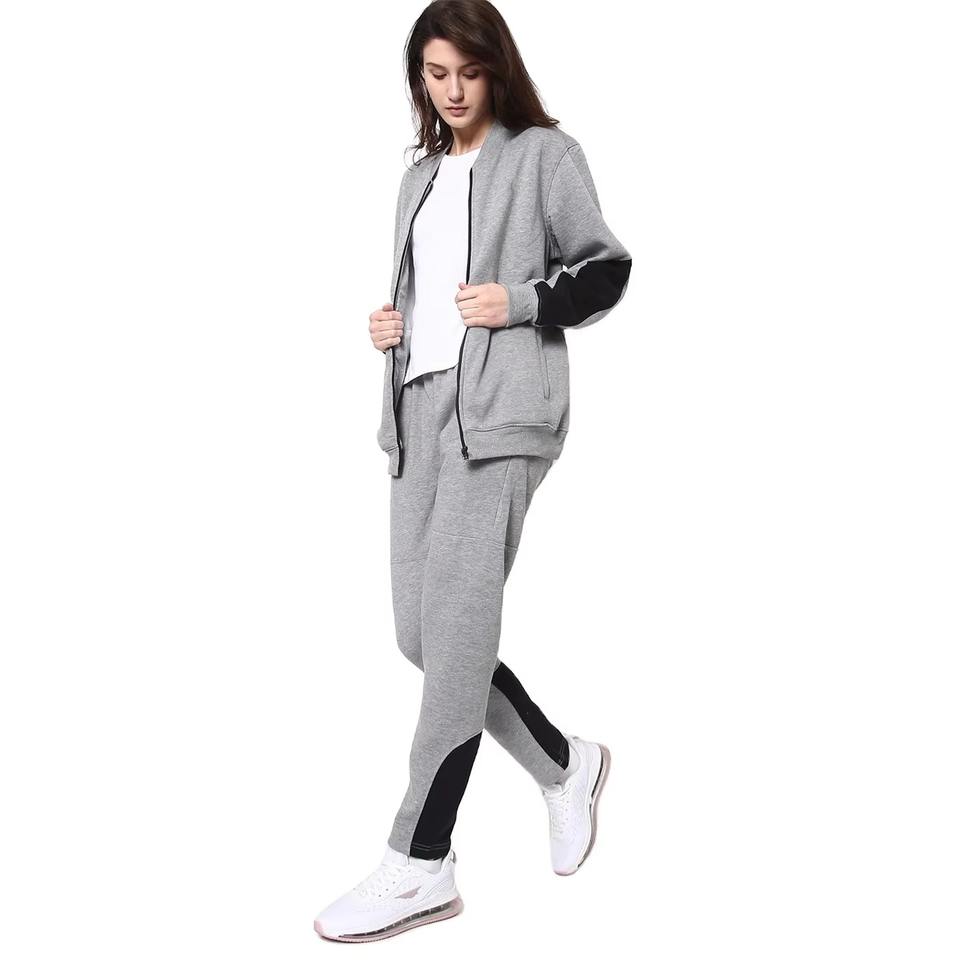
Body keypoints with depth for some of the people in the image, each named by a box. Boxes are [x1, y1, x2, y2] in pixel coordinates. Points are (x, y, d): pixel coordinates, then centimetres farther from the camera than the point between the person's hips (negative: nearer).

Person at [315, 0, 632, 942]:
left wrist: (520, 303, -12)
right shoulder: (420, 174, 23)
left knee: (455, 625, -12)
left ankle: (419, 864, -5)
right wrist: (389, 326, 10)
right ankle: (565, 765, 23)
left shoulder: (545, 154, 5)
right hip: (419, 405, 7)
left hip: (498, 409, -7)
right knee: (422, 631, 3)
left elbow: (606, 269, 3)